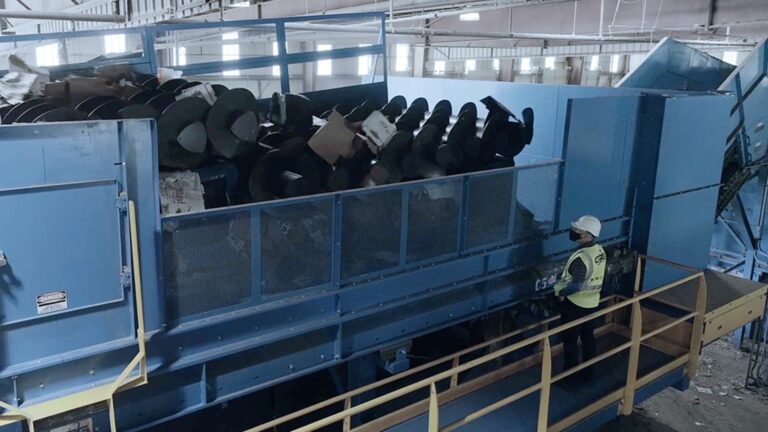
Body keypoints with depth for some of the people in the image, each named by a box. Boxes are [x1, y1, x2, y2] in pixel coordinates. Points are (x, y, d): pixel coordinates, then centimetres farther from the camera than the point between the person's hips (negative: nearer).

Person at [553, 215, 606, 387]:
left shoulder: (582, 257, -28)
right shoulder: (600, 251, 0)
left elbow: (576, 285, -29)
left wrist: (561, 292, -13)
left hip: (575, 304, -8)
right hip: (592, 302, 8)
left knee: (570, 341, 5)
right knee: (588, 338, 18)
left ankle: (569, 378, 14)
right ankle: (587, 374, 30)